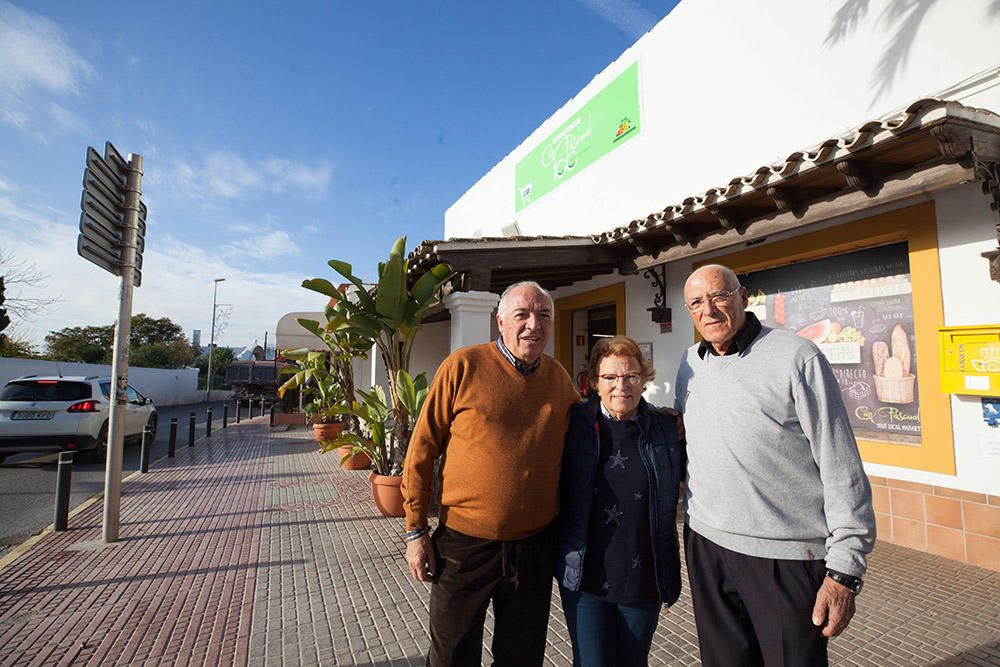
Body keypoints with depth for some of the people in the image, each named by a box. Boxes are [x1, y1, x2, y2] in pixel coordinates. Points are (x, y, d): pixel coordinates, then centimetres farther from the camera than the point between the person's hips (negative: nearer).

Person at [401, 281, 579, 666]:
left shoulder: (559, 378, 1)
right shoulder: (463, 366, -13)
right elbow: (422, 449, -9)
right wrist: (415, 531, -7)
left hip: (535, 545, 4)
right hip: (464, 543, -3)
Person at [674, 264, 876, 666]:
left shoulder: (797, 357, -11)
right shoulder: (690, 363, 6)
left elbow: (842, 469, -11)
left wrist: (845, 571, -11)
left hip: (786, 557, -5)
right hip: (705, 544, 5)